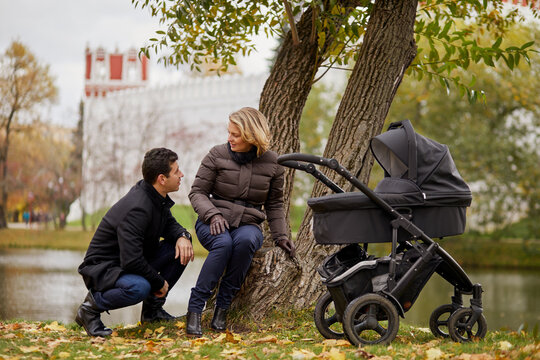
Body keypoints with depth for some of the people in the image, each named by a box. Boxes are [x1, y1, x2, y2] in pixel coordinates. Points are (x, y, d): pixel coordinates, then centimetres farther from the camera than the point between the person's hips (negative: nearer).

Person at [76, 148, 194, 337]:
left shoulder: (157, 197, -1)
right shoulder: (136, 209, -30)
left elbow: (169, 223, 18)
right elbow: (131, 260, -34)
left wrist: (182, 236, -7)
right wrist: (159, 282, -19)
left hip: (134, 262, 9)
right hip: (103, 267, -9)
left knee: (181, 249, -3)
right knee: (139, 287, -39)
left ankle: (153, 308, 8)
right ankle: (91, 307, -11)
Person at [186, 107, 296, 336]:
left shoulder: (272, 163, 3)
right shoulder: (217, 155, -1)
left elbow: (274, 204, 14)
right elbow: (197, 192, 0)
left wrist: (280, 236, 3)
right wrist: (212, 215, -18)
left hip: (248, 225, 1)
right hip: (214, 223, -1)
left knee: (245, 241, -36)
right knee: (223, 243, -37)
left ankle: (223, 306, -23)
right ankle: (194, 309, -29)